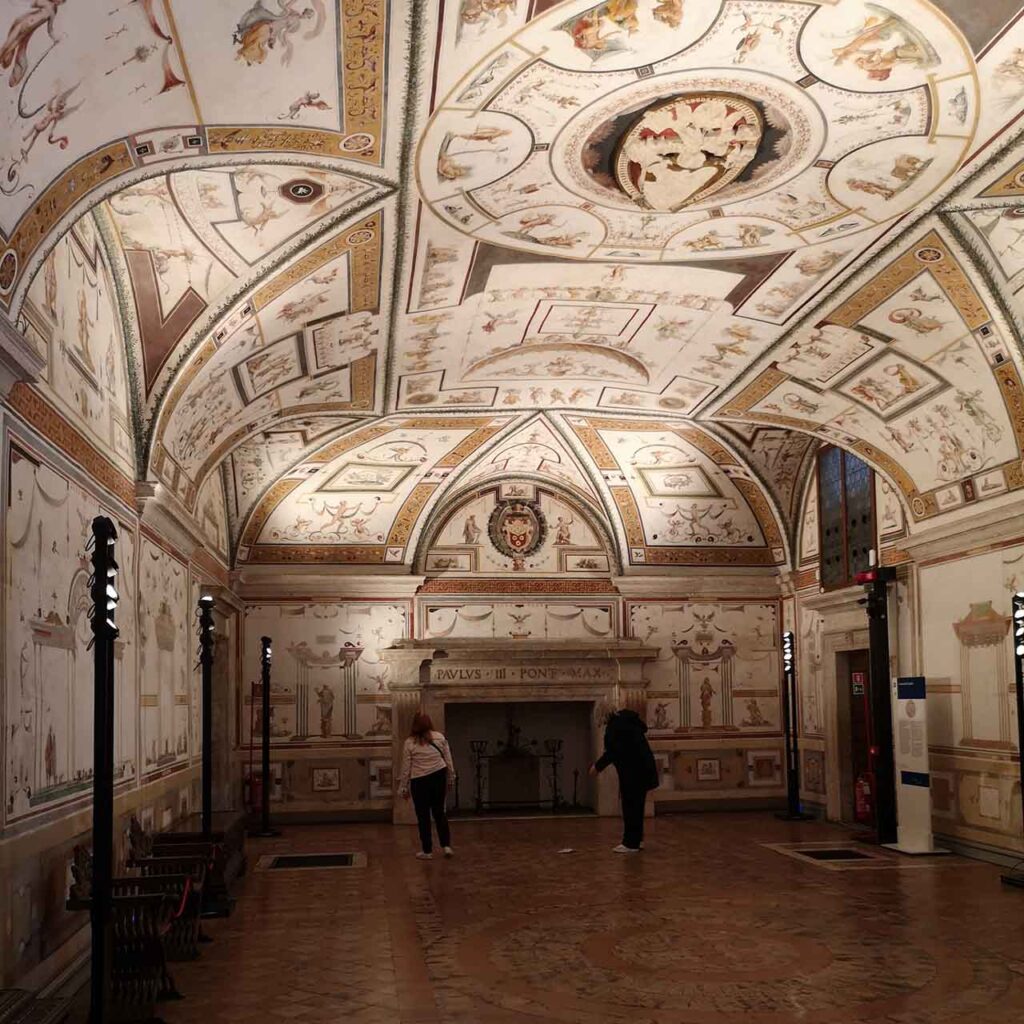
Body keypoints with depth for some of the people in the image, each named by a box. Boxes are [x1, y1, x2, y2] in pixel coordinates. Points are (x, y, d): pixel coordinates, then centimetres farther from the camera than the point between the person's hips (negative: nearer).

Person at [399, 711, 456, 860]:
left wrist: (404, 788, 6)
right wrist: (451, 779, 15)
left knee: (423, 816, 8)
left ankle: (427, 851, 14)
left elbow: (406, 768, -3)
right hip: (438, 777, 2)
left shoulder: (409, 743, -8)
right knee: (439, 811, 16)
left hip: (419, 781, -2)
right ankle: (446, 845, 10)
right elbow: (449, 761, 4)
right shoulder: (439, 738, -2)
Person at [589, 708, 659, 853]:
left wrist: (598, 766, -12)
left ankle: (630, 843, 1)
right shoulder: (628, 719, 11)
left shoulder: (614, 725, -18)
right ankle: (637, 840, 23)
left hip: (633, 771, -10)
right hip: (643, 767, 10)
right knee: (636, 805, 16)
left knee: (630, 807, -3)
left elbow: (613, 751, -23)